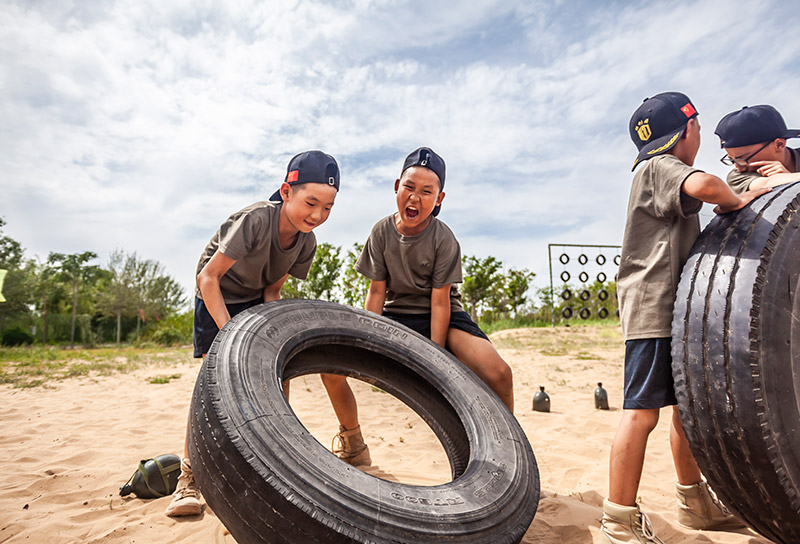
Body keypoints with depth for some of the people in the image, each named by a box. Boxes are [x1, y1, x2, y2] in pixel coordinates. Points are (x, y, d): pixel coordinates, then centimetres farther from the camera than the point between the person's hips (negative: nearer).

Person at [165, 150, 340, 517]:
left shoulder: (306, 243, -15)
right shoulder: (256, 220, -34)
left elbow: (272, 289, -5)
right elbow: (208, 276, -30)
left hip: (256, 300, 5)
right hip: (216, 296, -5)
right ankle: (188, 477, -6)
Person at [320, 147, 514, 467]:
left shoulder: (443, 239, -16)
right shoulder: (382, 232, -7)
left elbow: (440, 302, -17)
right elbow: (377, 292, -4)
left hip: (441, 318, -3)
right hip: (395, 316, 3)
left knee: (498, 374, -28)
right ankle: (353, 445, 13)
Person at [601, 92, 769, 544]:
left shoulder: (662, 171, 25)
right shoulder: (659, 167, -7)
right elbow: (704, 185, -30)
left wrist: (741, 195, 18)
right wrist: (735, 201, -10)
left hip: (673, 307, 11)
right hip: (652, 308, -11)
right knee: (643, 411, -11)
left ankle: (695, 502, 33)